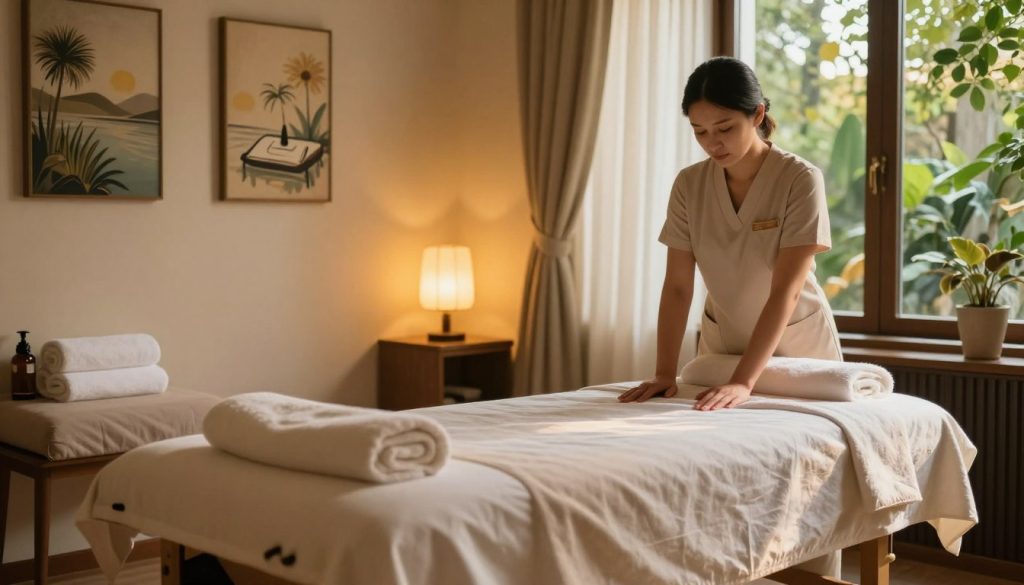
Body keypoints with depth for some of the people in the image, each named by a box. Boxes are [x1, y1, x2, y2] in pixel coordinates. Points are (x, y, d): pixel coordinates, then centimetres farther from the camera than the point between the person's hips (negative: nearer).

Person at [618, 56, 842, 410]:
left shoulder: (801, 180, -19)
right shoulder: (689, 185, -8)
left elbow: (785, 291, -25)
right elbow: (677, 286, -9)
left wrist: (743, 382, -32)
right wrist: (665, 373, -19)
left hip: (799, 351, -3)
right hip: (721, 349, 3)